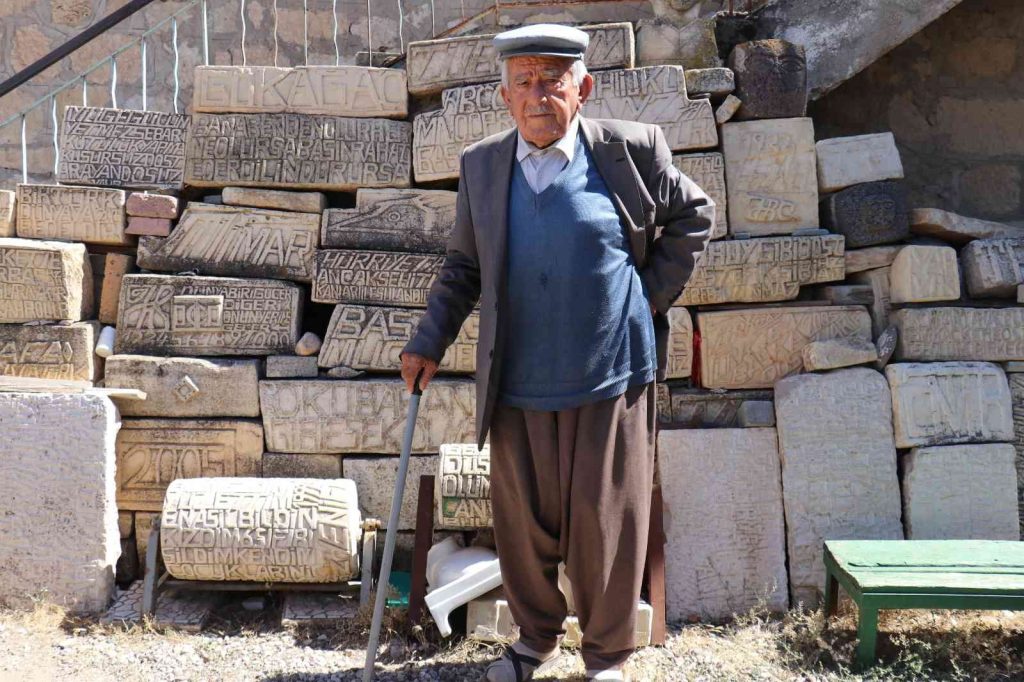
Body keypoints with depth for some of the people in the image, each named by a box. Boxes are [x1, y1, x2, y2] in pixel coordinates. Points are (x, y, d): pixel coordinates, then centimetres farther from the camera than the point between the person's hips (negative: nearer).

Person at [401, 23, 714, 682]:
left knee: (606, 522, 6)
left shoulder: (631, 150, -4)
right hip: (517, 386, 3)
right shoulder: (481, 165, 5)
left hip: (610, 380, -2)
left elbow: (694, 214, 10)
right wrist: (429, 341, 4)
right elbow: (464, 266, 13)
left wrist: (654, 294, 3)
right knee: (524, 521, 12)